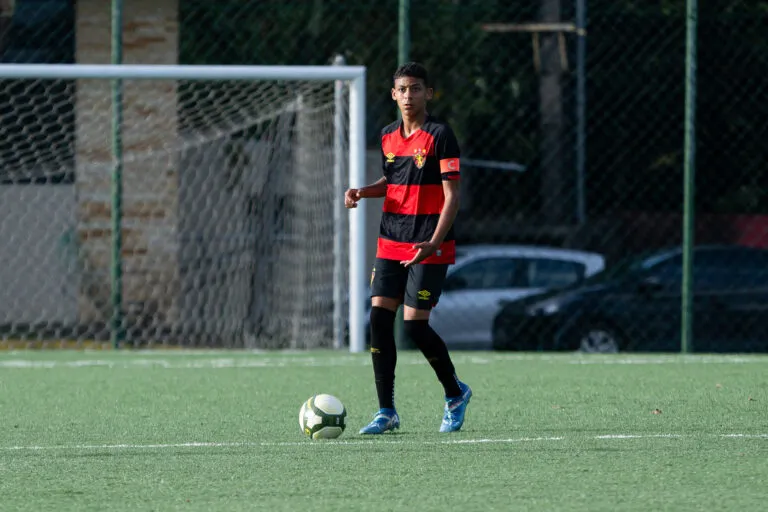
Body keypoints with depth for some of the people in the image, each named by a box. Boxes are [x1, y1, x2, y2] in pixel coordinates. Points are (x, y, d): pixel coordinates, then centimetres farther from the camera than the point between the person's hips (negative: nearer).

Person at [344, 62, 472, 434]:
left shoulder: (440, 136, -9)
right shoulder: (388, 136, 11)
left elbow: (451, 195, -12)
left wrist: (434, 242, -23)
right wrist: (364, 192, 6)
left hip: (429, 249, -6)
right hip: (391, 245, 6)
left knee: (414, 324, -10)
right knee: (379, 318, -5)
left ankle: (455, 393, 15)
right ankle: (386, 412, 1)